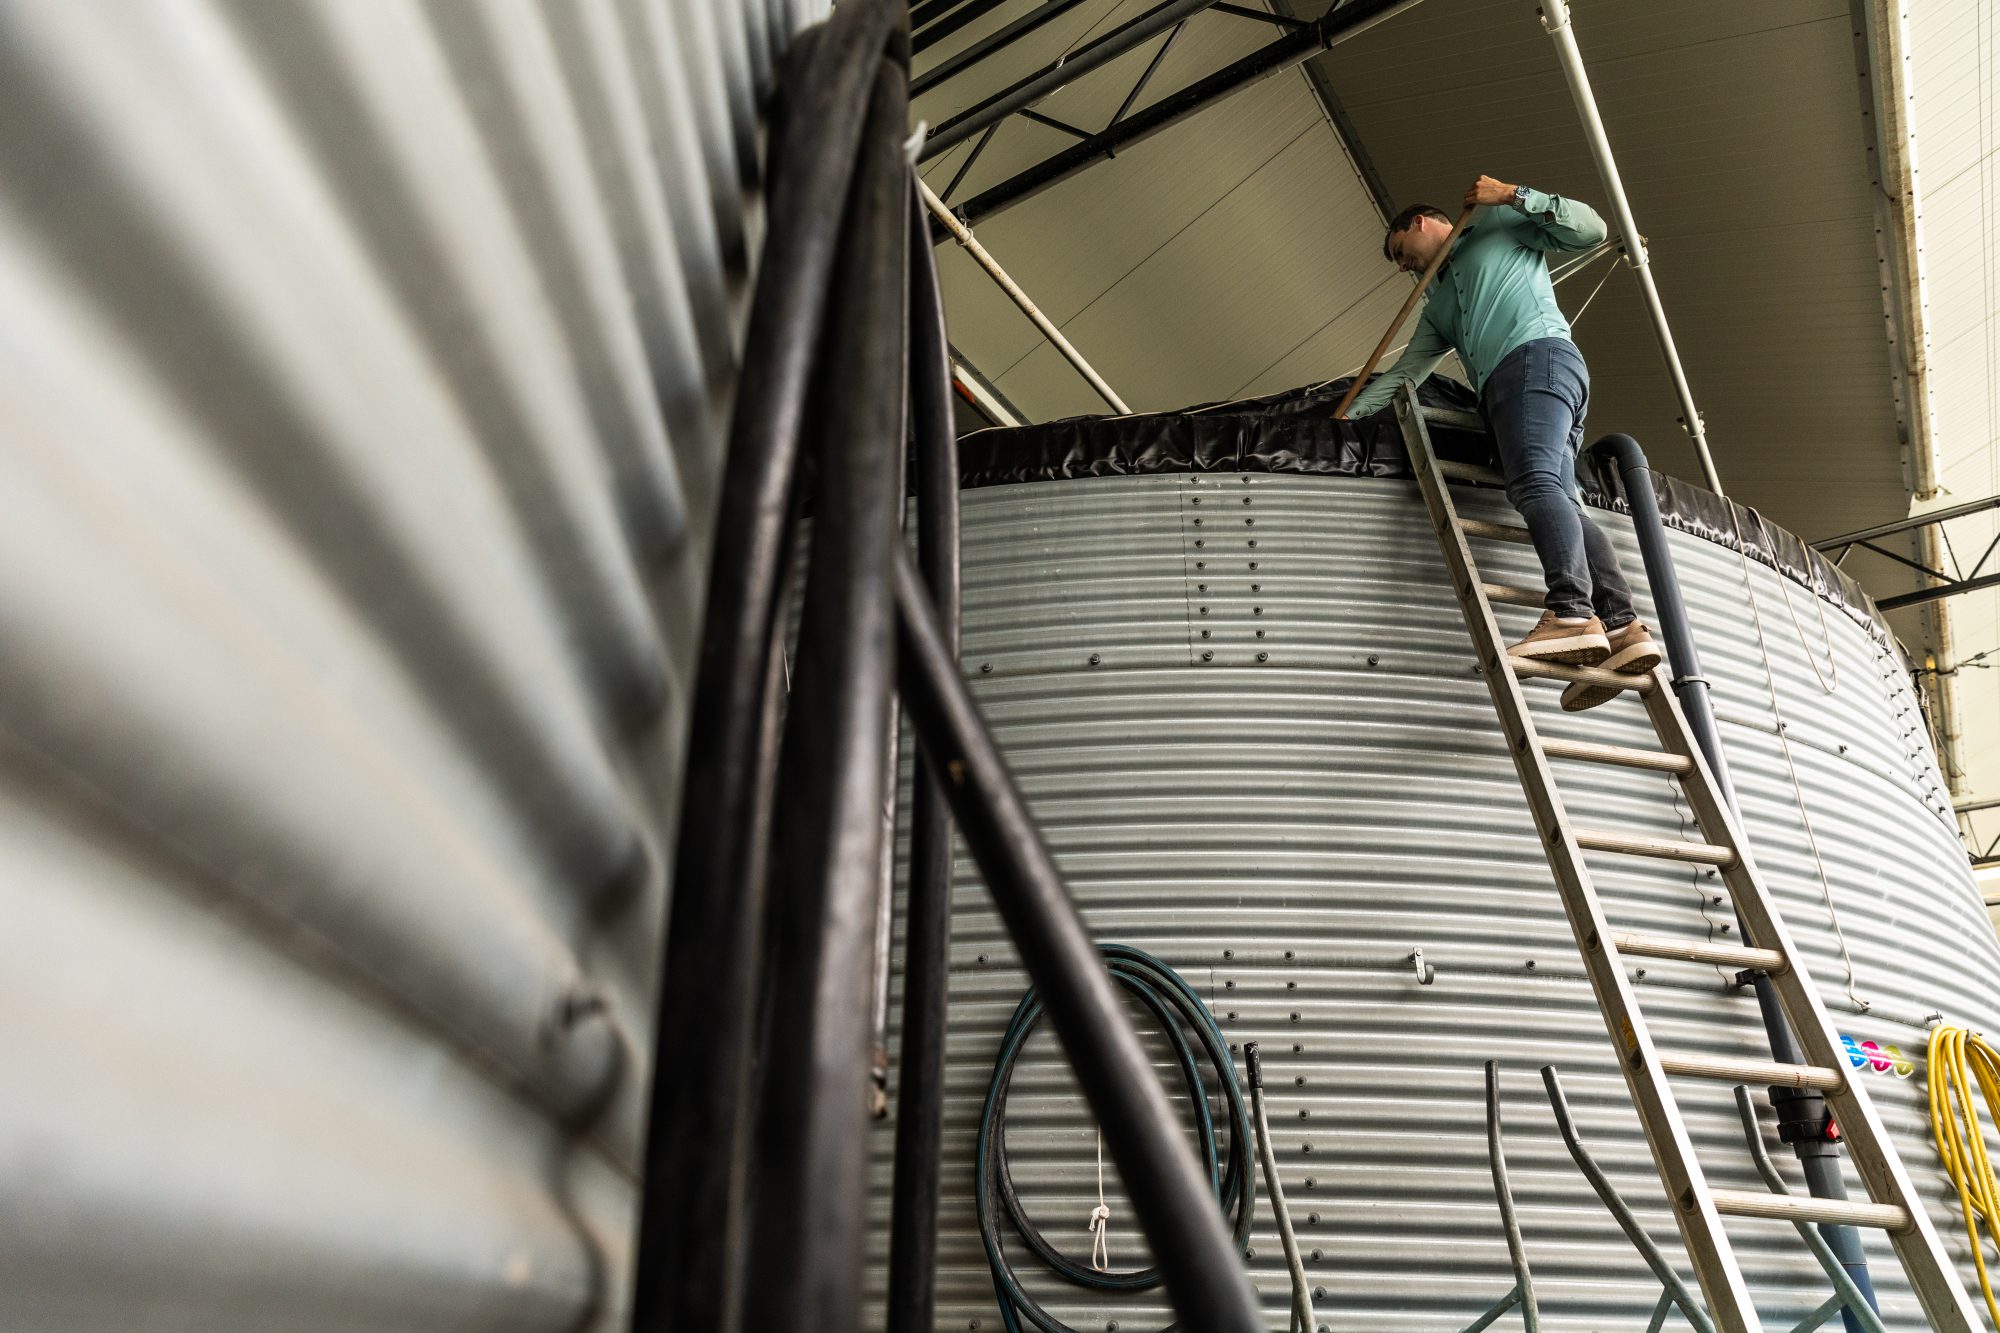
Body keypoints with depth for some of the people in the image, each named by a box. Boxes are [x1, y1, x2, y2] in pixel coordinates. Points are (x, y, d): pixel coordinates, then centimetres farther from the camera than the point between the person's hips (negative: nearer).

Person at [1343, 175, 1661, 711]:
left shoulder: (1499, 224, 21)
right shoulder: (1437, 306, 38)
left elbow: (1590, 229, 10)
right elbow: (1404, 373, 34)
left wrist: (1514, 196, 2)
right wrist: (1347, 412, 26)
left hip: (1538, 355, -7)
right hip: (1500, 391, 7)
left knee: (1535, 482, -27)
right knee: (1561, 501, -12)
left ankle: (1572, 612, -44)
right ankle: (1622, 624, -25)